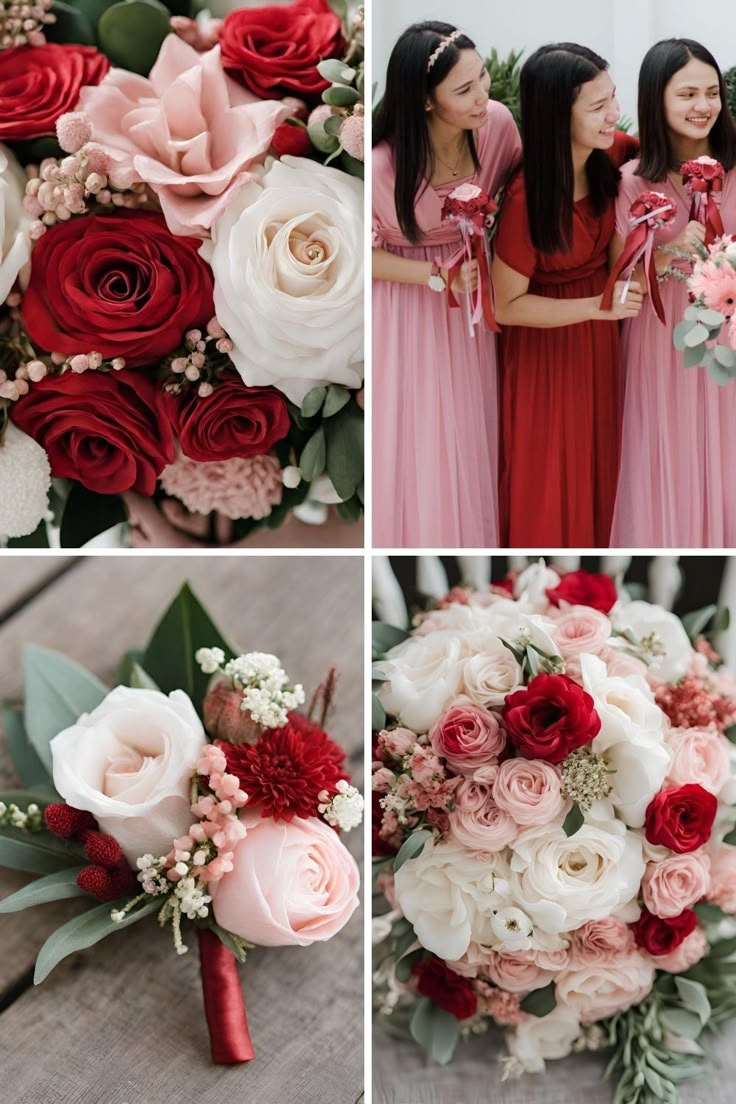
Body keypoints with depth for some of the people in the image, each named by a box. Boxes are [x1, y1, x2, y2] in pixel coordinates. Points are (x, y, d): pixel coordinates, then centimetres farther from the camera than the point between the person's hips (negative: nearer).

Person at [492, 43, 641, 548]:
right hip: (547, 341, -6)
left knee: (596, 452, 25)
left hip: (600, 330, 6)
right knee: (549, 472, 12)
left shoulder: (615, 153, -16)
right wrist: (596, 305, -29)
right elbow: (507, 306, -22)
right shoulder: (527, 199, -31)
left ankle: (591, 547, 49)